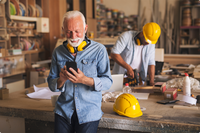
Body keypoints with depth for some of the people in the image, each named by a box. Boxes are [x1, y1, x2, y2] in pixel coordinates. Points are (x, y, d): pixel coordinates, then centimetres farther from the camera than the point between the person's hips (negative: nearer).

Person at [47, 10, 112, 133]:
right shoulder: (58, 52, 4)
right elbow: (51, 85, 6)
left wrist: (85, 80, -24)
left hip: (89, 113, -2)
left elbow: (108, 82, -8)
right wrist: (61, 80, -16)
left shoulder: (99, 50, -6)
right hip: (63, 111, 3)